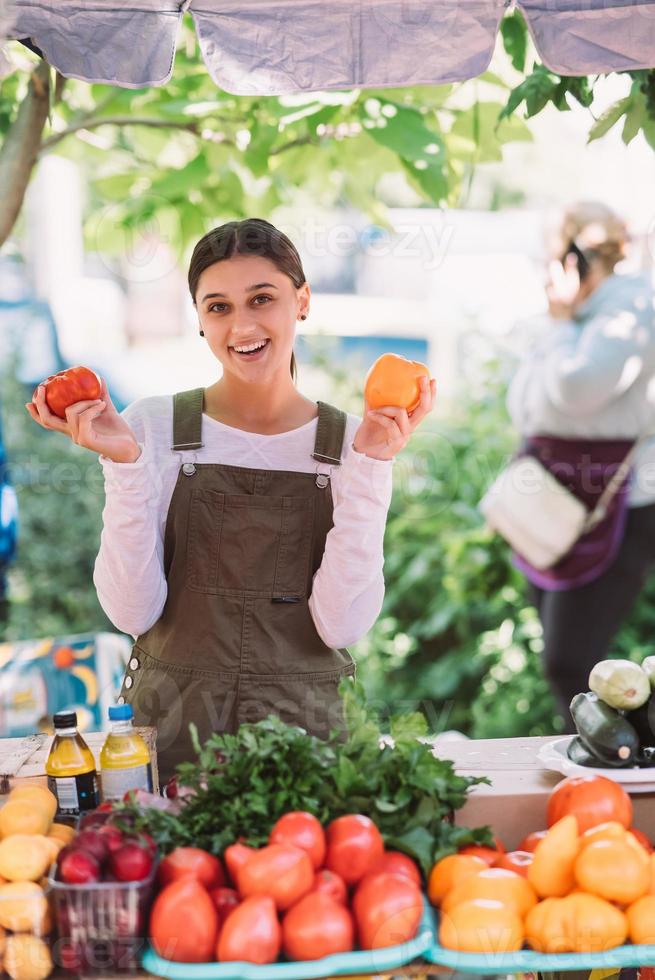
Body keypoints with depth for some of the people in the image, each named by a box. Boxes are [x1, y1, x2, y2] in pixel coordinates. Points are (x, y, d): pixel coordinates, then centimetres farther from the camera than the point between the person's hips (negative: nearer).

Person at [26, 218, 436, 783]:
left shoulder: (350, 440, -3)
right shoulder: (155, 425, -4)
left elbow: (342, 624, -12)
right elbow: (134, 612, -10)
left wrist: (369, 467, -16)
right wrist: (124, 464, -18)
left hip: (303, 731, 0)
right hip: (171, 730, 0)